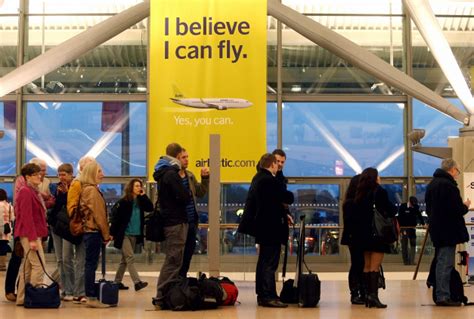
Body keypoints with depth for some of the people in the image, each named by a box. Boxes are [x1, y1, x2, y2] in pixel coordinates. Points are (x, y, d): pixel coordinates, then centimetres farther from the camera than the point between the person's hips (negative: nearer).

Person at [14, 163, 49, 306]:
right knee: (38, 265, -10)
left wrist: (37, 236, 13)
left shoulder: (34, 191, 17)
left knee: (27, 266, 11)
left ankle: (22, 298, 16)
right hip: (29, 234, -10)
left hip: (34, 234, 10)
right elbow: (26, 217, -18)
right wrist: (32, 238, -22)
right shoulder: (26, 192, -12)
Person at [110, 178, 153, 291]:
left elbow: (150, 208, -5)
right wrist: (112, 233, -13)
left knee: (125, 260, 12)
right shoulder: (123, 202, -8)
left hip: (135, 235, 7)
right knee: (130, 258, -13)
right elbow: (115, 217, -9)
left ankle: (117, 282, 20)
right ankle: (137, 282, -19)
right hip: (124, 234, -7)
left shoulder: (140, 201, 9)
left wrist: (143, 196, -9)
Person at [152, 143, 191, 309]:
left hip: (168, 221, 10)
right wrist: (188, 195, 0)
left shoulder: (162, 173, 15)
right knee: (173, 261, -8)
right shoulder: (171, 174, -15)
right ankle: (161, 298, -10)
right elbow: (185, 197, -20)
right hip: (176, 222, -10)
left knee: (171, 260, 16)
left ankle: (163, 296, 18)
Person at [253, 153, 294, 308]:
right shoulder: (270, 180, -20)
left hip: (263, 226, 10)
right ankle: (268, 296, -6)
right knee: (270, 263, -7)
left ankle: (262, 295, 19)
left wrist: (282, 213, 13)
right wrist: (288, 194, 5)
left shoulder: (257, 178, 12)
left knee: (264, 262, 14)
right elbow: (288, 198, -17)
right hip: (272, 228, -10)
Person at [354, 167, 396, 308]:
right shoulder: (379, 191, -9)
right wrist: (395, 209, 11)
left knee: (367, 265, 10)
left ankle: (368, 295, 11)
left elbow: (358, 213, 12)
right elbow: (390, 210, -8)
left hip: (364, 233, 6)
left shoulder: (360, 194, 10)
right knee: (375, 266, -9)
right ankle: (373, 295, -17)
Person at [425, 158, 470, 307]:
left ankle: (441, 295, 20)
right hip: (448, 231, -9)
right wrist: (466, 206, 2)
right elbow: (457, 210, -20)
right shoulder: (448, 185, -17)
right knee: (445, 264, -6)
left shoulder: (432, 184, 13)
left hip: (437, 230, 9)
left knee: (441, 263, 15)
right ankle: (443, 296, -6)